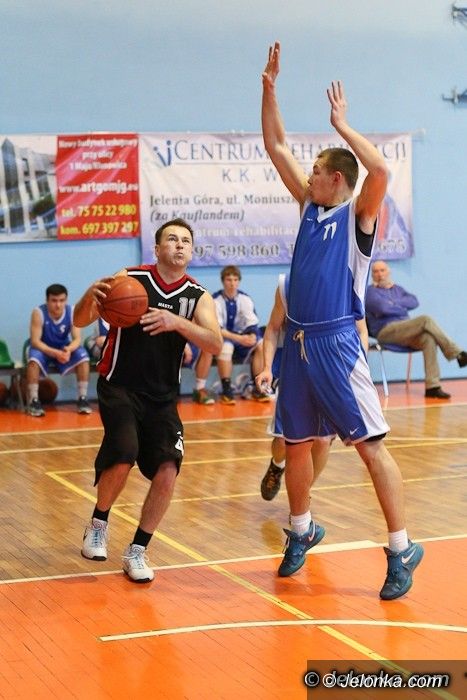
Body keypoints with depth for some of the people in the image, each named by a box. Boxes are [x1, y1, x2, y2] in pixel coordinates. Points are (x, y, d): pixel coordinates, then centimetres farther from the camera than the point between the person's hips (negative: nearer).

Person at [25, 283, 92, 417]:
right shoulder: (38, 313, -24)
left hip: (64, 349, 2)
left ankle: (82, 399, -14)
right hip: (42, 349, -2)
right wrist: (55, 353, -40)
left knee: (83, 357, -24)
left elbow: (77, 339, -16)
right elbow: (35, 341, -26)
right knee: (34, 359, -35)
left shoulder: (72, 312, -16)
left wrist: (69, 349, -39)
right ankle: (33, 401, -26)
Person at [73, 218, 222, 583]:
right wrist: (91, 294, -29)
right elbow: (81, 321, -6)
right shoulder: (130, 279, -5)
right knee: (123, 454, -25)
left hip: (163, 397, 3)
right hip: (120, 387, -3)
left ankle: (137, 551, 8)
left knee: (167, 471, -11)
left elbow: (215, 344, -16)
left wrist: (177, 322, -33)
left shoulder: (198, 297, 0)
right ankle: (99, 523, 5)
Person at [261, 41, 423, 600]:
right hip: (298, 342, 7)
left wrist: (341, 125, -15)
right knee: (296, 443, 15)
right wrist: (269, 86, 10)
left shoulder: (358, 214, -5)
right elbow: (276, 146, 16)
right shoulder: (310, 205, 13)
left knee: (370, 445, -7)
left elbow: (380, 170, -26)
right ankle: (301, 532, 33)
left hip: (337, 344, -7)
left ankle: (401, 550, -2)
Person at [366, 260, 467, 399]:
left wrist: (394, 303, -4)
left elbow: (414, 302, 7)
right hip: (386, 332, -6)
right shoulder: (371, 291, 5)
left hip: (405, 333, 6)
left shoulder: (397, 289, 25)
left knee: (429, 339, -27)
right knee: (426, 320, -24)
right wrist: (402, 308, 0)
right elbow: (383, 308, -15)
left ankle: (432, 386, -32)